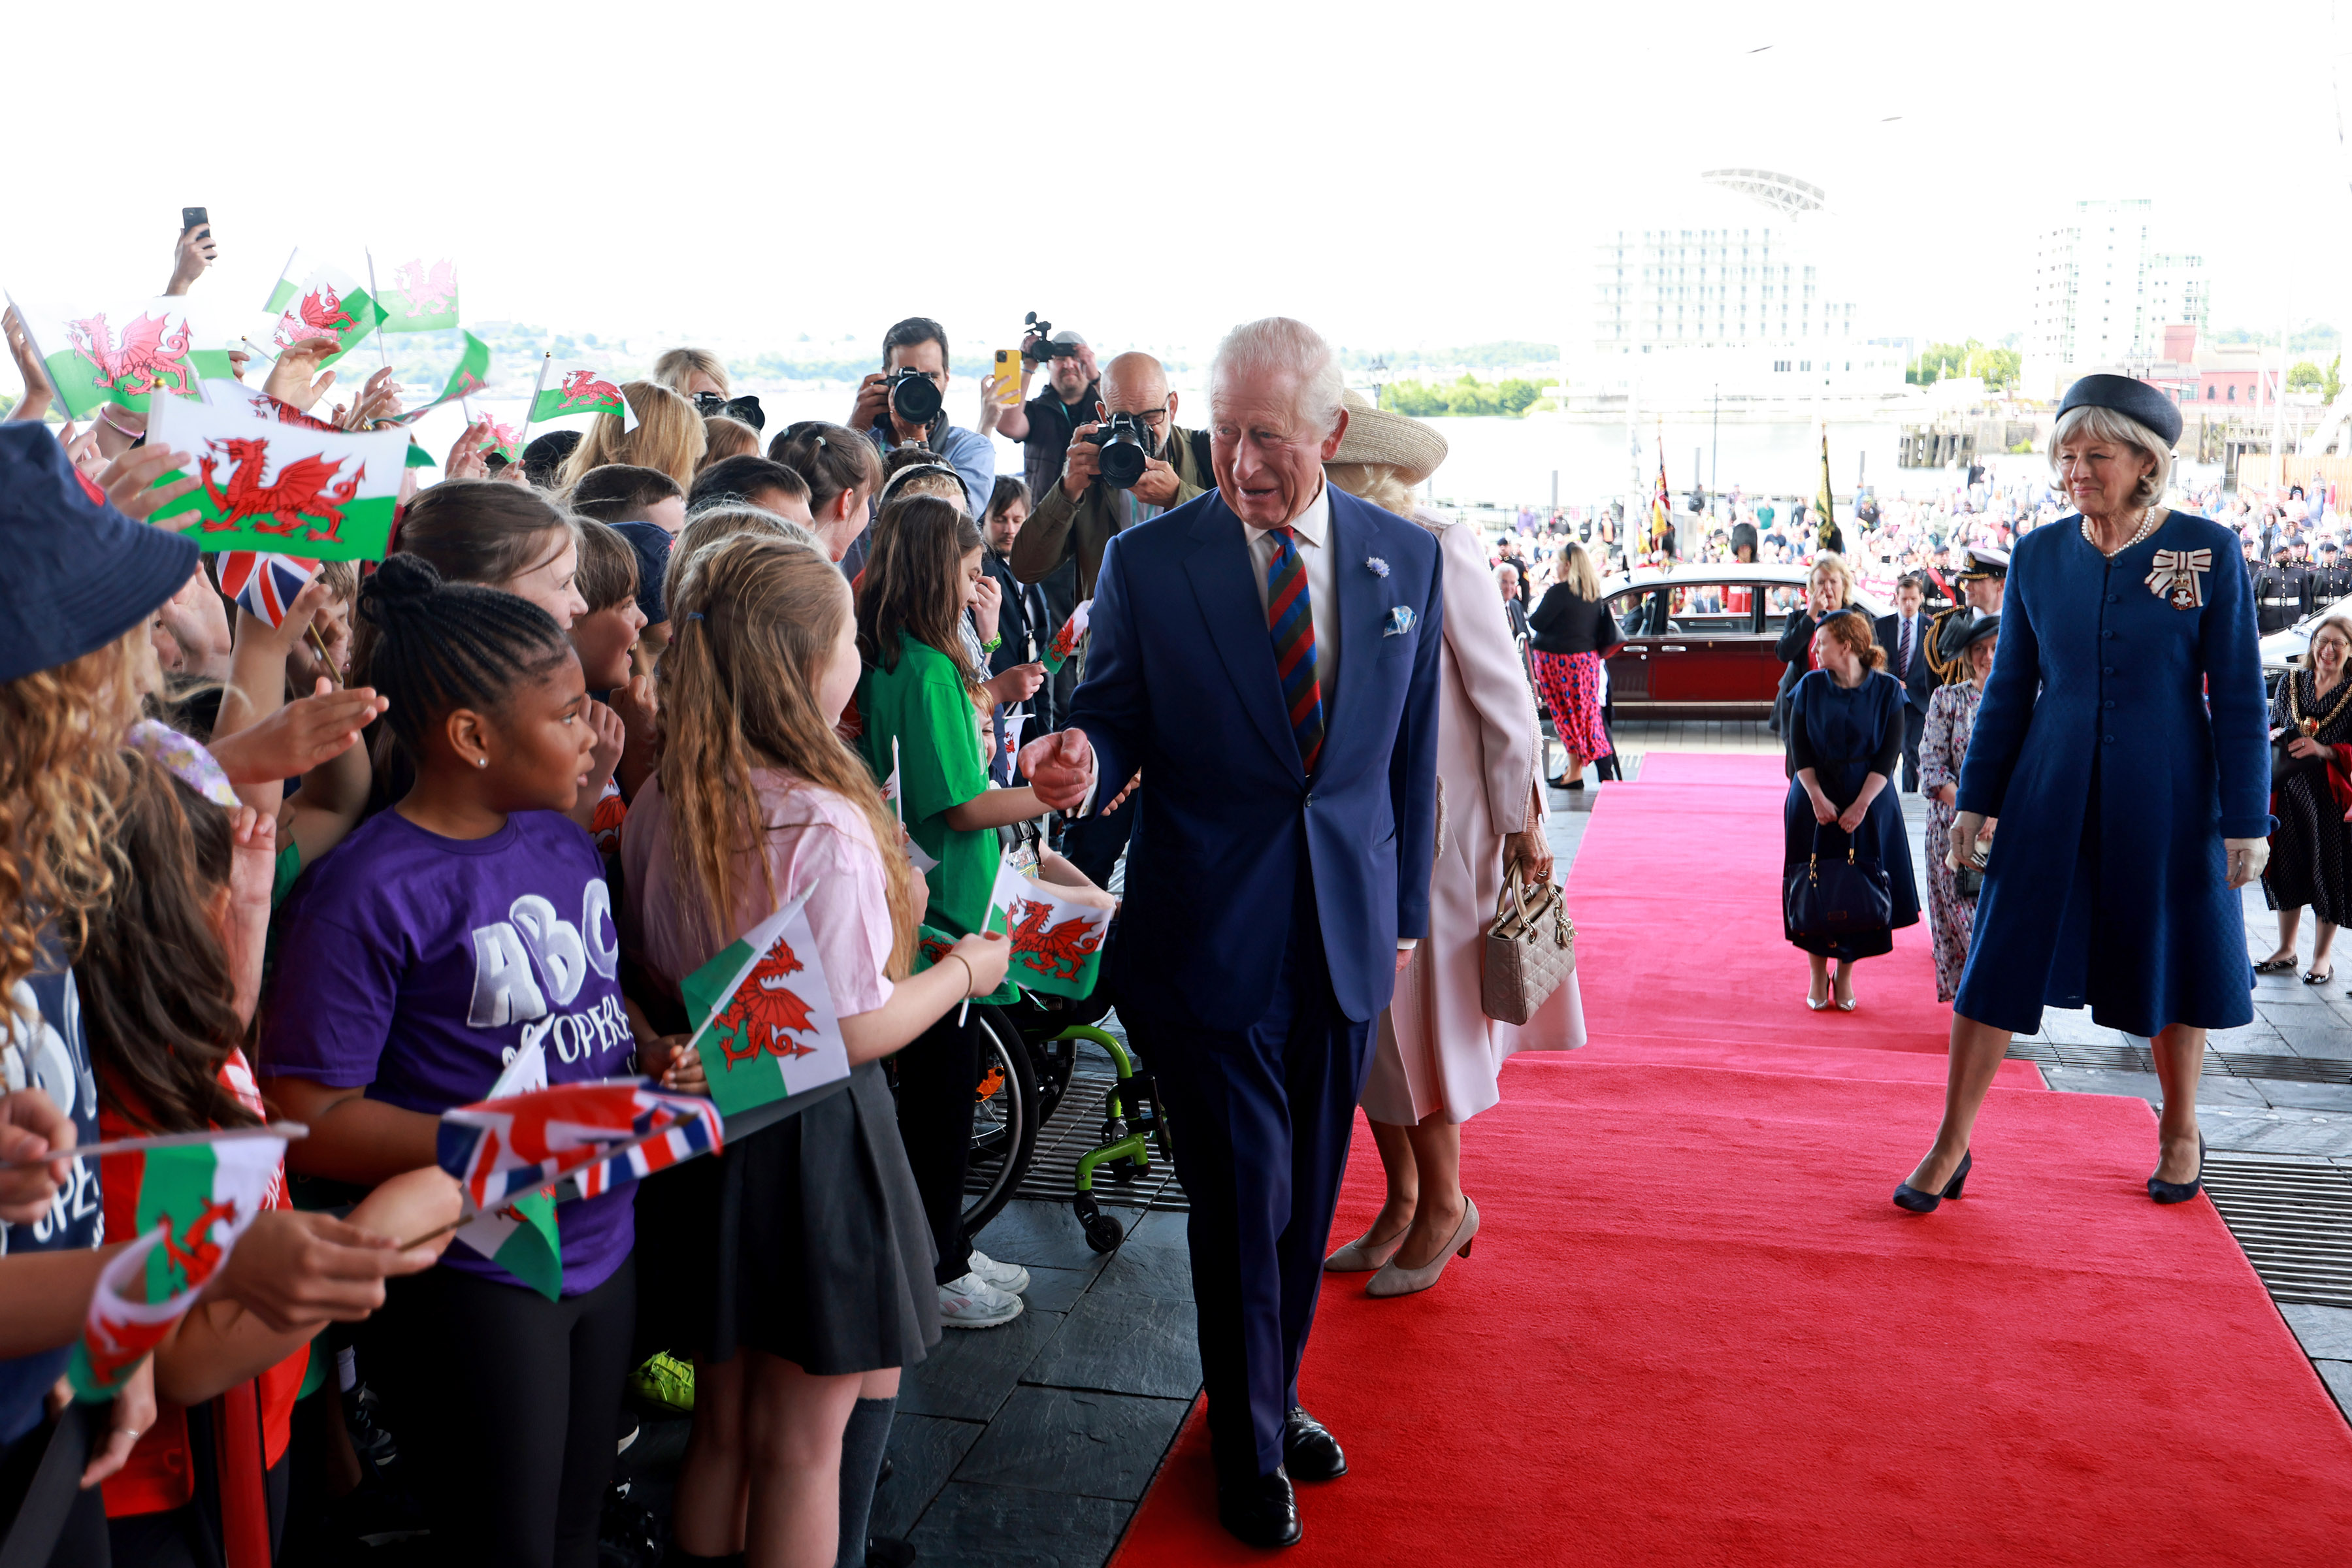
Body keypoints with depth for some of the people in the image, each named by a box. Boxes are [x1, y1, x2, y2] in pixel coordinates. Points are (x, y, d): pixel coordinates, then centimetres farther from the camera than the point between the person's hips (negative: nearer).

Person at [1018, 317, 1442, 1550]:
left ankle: (1274, 1396, 39)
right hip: (1206, 932, -3)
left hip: (1347, 936, 3)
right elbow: (1116, 721, -1)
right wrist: (1085, 761, -26)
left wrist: (1405, 911, 11)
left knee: (1308, 1192, 16)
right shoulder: (1147, 562, -7)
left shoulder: (1406, 558, 2)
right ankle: (1249, 1449, 26)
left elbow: (1411, 750, 9)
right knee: (1244, 1196, 4)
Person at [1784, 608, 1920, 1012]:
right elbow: (1799, 750, -2)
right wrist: (1817, 798, -14)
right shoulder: (1810, 687, -1)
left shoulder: (1886, 690, -5)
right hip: (1814, 803, 1)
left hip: (1867, 804, -1)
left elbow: (1889, 755, -8)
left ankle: (1844, 977, 17)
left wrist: (1860, 806, -16)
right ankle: (1818, 978, 14)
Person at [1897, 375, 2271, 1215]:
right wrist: (1976, 799, 6)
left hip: (2166, 798, -2)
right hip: (2053, 793, 2)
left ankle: (2180, 1134, 34)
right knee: (2001, 957, 1)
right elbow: (2010, 687, 7)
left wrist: (2246, 820, -7)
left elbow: (2238, 695, -5)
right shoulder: (2039, 553, 0)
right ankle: (1951, 1145, 10)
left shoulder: (2208, 549, -7)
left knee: (2171, 960, 12)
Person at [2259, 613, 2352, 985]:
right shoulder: (2291, 682, 7)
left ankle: (2322, 955, 15)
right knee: (2287, 867, 9)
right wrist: (2273, 736, -4)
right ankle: (2286, 949, 22)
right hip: (2289, 788, 4)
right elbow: (2273, 724, 17)